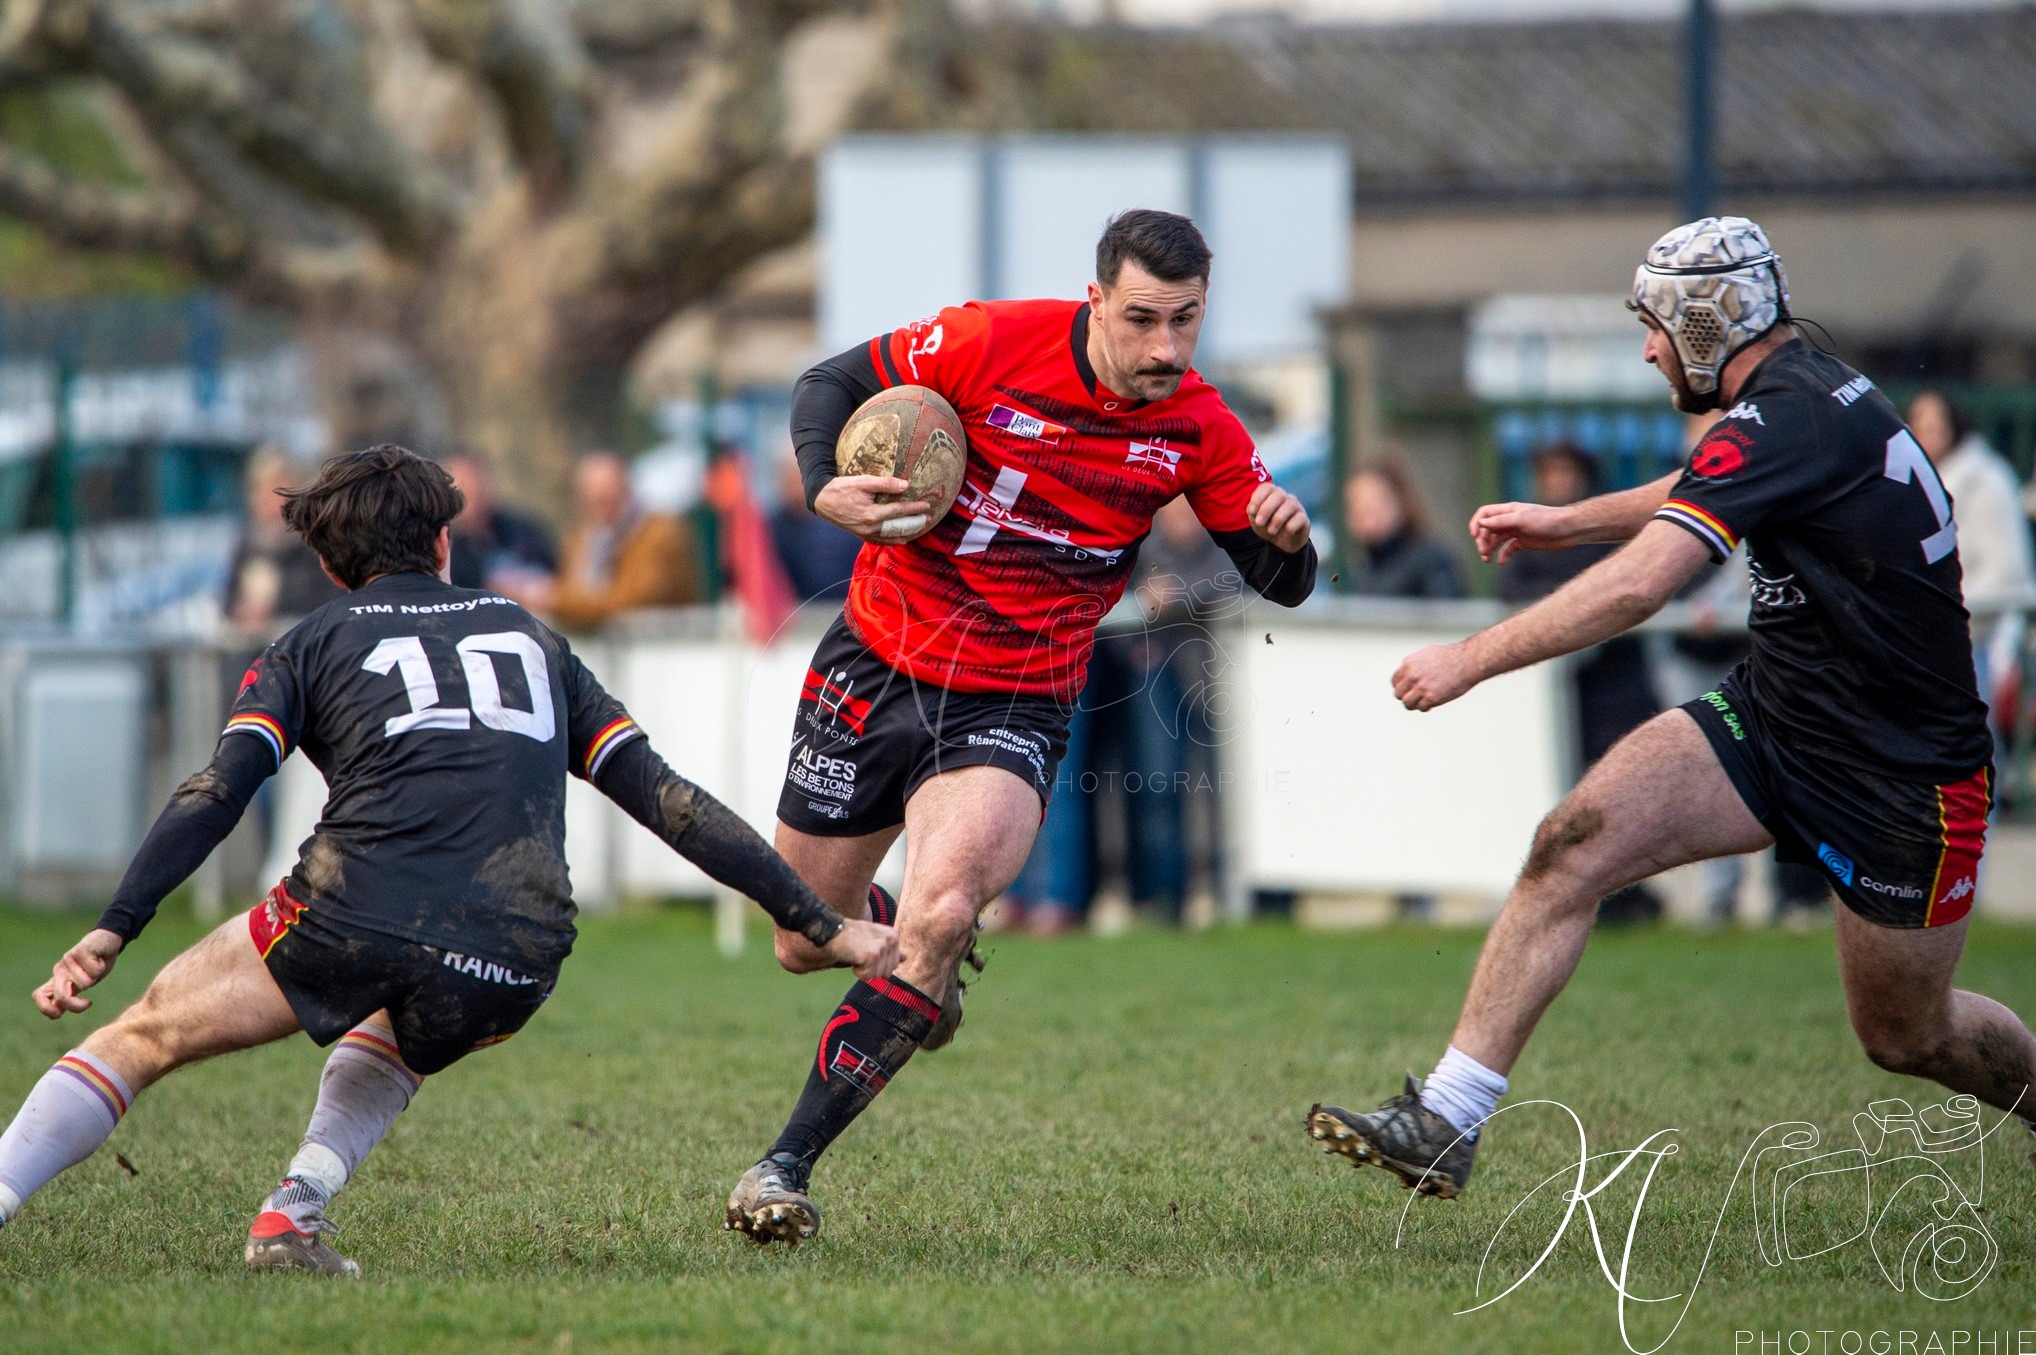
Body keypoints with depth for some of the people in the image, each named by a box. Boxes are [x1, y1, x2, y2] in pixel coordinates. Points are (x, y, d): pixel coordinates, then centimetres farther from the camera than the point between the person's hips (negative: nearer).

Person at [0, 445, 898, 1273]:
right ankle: (293, 1216, 16)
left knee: (144, 1036, 14)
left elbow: (216, 794, 2)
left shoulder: (309, 648, 19)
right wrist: (823, 927, 23)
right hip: (513, 962, 3)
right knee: (406, 1032, 36)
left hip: (353, 916, -3)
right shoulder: (532, 639, 27)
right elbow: (669, 801, 22)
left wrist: (111, 933, -4)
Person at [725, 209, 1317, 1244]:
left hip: (1013, 709, -1)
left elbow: (1280, 584, 1)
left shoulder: (1198, 429, -7)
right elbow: (830, 386, -2)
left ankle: (788, 1164, -20)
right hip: (875, 668, 1)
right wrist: (825, 488, -22)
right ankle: (931, 962, 48)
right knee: (806, 946, 11)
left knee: (938, 916, -28)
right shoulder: (994, 343, -14)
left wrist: (1286, 540, -23)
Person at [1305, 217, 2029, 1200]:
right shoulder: (1812, 392, 4)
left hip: (1903, 777, -8)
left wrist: (1468, 661, -27)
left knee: (1904, 1034, 8)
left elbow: (1637, 584, -33)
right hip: (1771, 716, 8)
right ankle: (1443, 1125, -14)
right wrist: (1567, 522, 23)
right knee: (1574, 844, -12)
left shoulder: (1786, 420, -25)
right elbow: (1697, 494, 30)